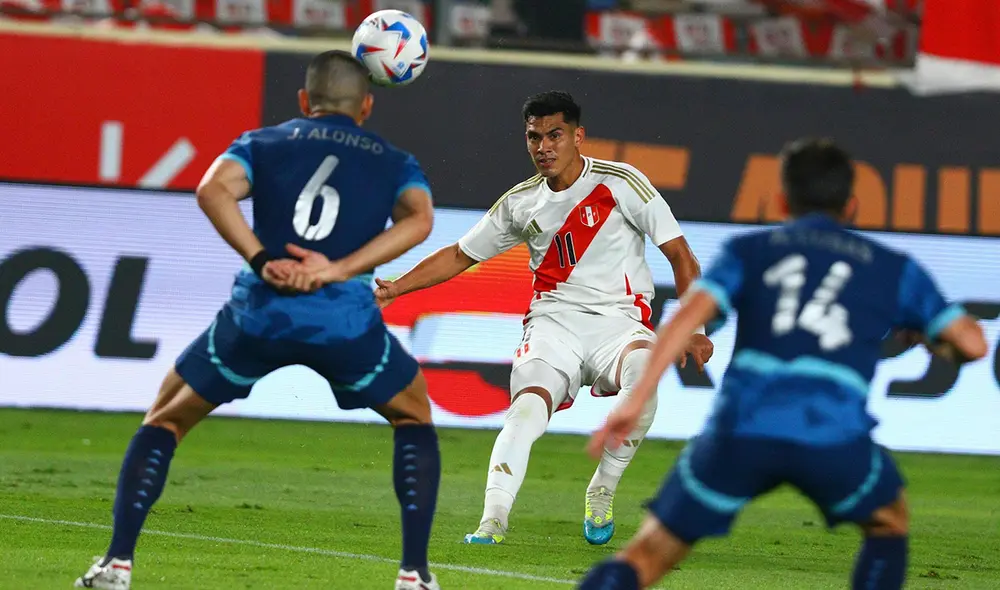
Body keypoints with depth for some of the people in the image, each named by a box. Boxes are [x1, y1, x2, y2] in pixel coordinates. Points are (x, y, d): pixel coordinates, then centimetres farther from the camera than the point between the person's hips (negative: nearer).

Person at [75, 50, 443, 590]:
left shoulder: (262, 143, 20)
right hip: (348, 319, 0)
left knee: (165, 419, 21)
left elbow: (213, 189, -2)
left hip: (259, 311, 0)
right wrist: (340, 270, -10)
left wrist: (263, 261, -10)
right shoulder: (395, 162, 21)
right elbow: (418, 219, -2)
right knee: (414, 419, 26)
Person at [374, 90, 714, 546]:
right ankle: (493, 519, -40)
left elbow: (680, 256, 0)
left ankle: (602, 493, -14)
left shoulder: (621, 183, -1)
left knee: (642, 375, -35)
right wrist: (394, 288, 12)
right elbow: (460, 256, 23)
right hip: (553, 322, 2)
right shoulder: (521, 203, 11)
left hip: (617, 321, -2)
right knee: (528, 405, -28)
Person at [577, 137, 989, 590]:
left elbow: (689, 315, 3)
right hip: (835, 435, 0)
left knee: (650, 552, 10)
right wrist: (926, 339, 42)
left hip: (742, 425, 0)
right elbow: (972, 343, 18)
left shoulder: (748, 250, 21)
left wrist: (637, 400, -4)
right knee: (889, 521, 31)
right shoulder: (893, 268, 23)